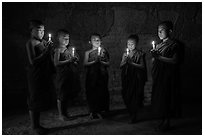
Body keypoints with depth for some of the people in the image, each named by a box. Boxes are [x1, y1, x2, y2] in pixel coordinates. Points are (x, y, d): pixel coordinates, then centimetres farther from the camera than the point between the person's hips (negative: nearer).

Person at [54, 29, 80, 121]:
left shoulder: (71, 48, 11)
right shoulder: (58, 50, -7)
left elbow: (77, 59, 19)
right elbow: (56, 63, -17)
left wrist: (75, 60, -3)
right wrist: (68, 61, -20)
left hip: (72, 74, 7)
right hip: (62, 74, -7)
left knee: (70, 94, 13)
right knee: (61, 95, 2)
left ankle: (65, 112, 30)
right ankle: (61, 114, 14)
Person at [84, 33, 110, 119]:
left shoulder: (103, 51, 8)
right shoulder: (88, 52, 7)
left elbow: (108, 64, 4)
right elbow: (85, 64, -4)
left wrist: (101, 61, -12)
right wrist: (94, 61, -15)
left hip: (102, 74, 0)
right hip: (92, 75, 0)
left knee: (102, 92, -1)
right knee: (92, 92, 0)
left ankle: (102, 111, 11)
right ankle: (93, 112, 12)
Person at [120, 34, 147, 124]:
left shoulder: (140, 54, -1)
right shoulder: (125, 54, 11)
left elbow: (142, 66, -9)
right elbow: (121, 66, 9)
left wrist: (132, 63, -18)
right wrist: (125, 61, -10)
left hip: (137, 78, -4)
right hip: (127, 78, 4)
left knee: (135, 96, -5)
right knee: (126, 96, 2)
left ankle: (134, 117, 7)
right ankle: (132, 115, 21)